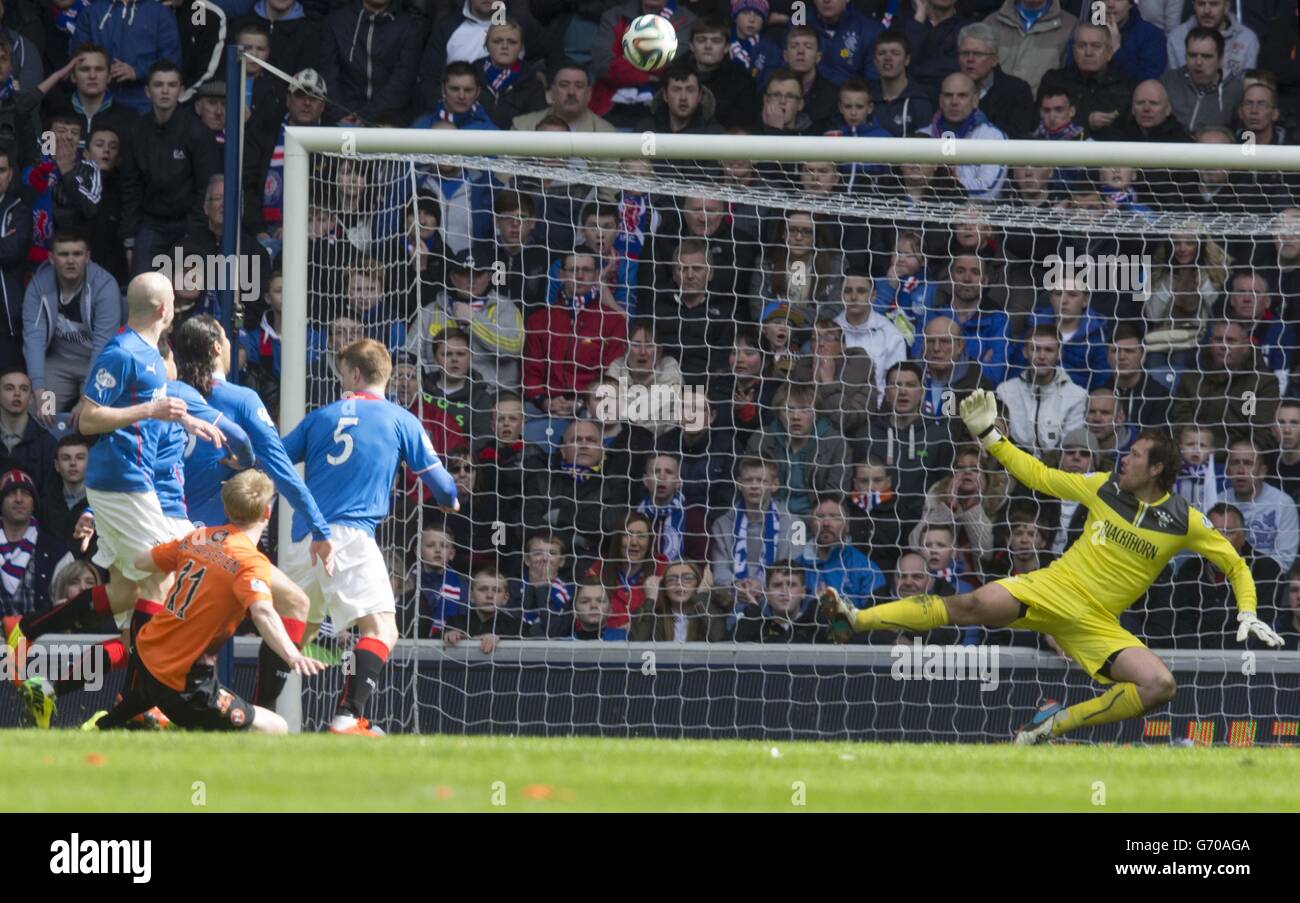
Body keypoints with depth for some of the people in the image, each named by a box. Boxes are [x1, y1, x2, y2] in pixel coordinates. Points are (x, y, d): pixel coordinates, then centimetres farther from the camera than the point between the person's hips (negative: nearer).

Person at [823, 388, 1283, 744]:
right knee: (977, 604, -27)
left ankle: (1054, 725, -15)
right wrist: (988, 435, 8)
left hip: (1096, 626, 0)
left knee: (1159, 686, -24)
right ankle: (854, 620, -28)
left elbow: (1234, 564, 10)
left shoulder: (1185, 521, -2)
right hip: (1052, 588, 0)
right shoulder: (1105, 487, 3)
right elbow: (1039, 476, 13)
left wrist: (1248, 615, -4)